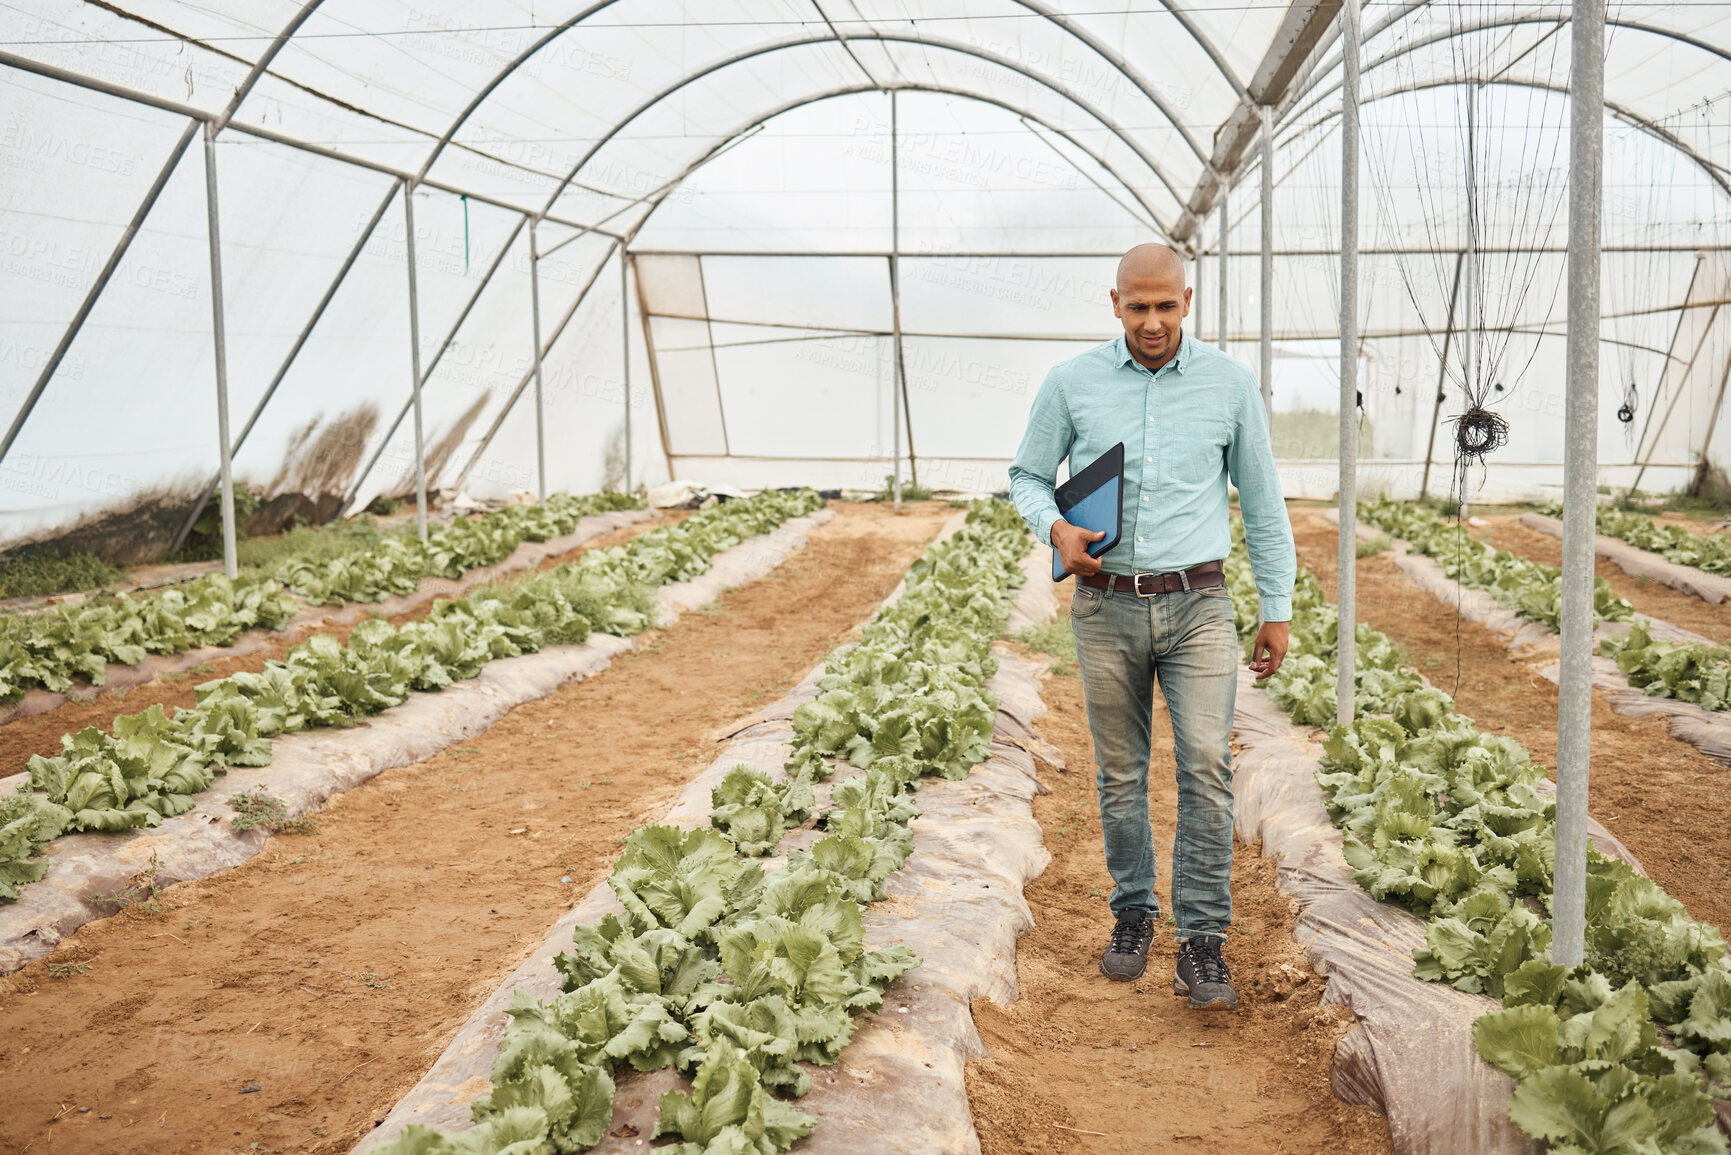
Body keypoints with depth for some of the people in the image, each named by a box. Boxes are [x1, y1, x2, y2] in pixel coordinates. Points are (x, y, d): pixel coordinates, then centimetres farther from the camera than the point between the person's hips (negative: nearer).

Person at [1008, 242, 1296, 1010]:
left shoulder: (1229, 383, 2)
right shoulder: (1071, 384, 1)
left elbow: (1262, 501, 9)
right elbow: (1027, 476, 10)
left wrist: (1278, 609, 8)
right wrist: (1055, 529, -12)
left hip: (1198, 605, -1)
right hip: (1106, 606, 1)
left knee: (1206, 763, -12)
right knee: (1120, 774, 9)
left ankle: (1201, 943, -3)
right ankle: (1133, 914, 28)